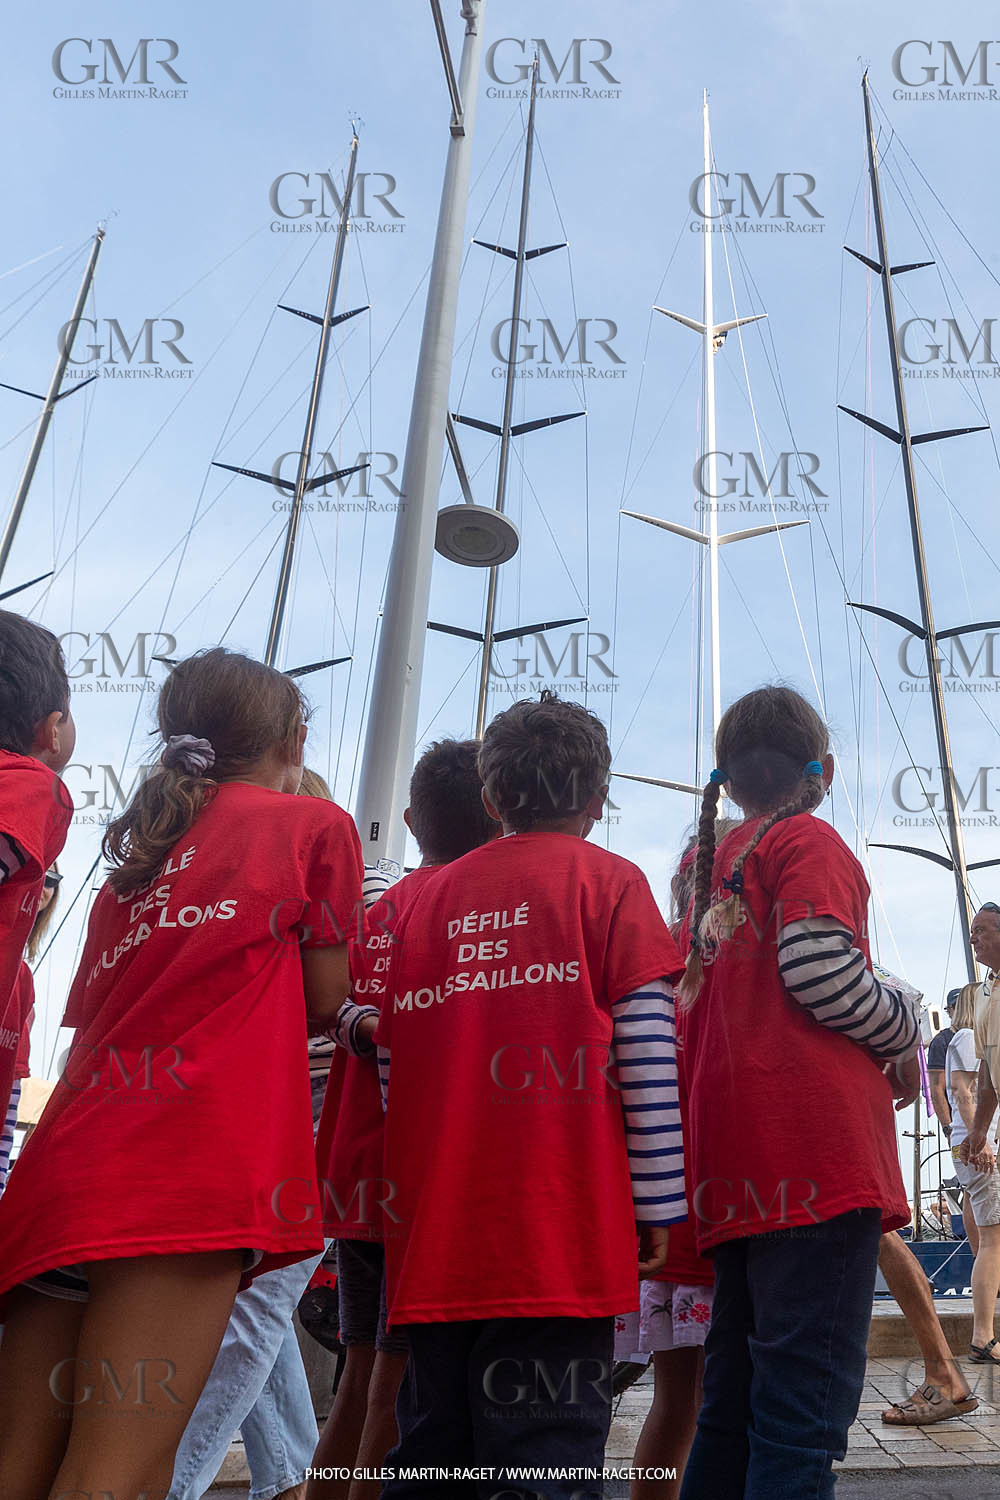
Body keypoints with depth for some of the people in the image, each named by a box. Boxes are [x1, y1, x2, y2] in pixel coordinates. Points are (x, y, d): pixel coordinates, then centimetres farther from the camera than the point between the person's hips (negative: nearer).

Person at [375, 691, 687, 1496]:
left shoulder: (428, 898, 13)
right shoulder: (609, 882, 1)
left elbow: (393, 1061, 15)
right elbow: (648, 1052, -6)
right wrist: (657, 1204, -1)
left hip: (435, 1235, 5)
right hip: (560, 1226, -5)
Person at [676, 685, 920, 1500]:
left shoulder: (713, 867, 21)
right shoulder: (808, 840, -1)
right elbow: (818, 967, -16)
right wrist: (903, 1034, 1)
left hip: (735, 1170, 8)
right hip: (816, 1142, -8)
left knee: (735, 1403, 14)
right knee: (807, 1401, -6)